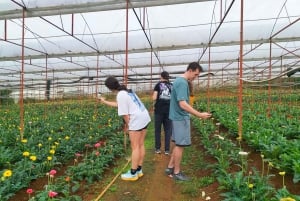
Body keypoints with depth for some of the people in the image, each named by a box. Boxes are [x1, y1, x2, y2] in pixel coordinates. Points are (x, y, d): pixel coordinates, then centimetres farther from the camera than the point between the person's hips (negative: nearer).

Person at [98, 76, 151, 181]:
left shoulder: (121, 95, -15)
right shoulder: (126, 90, 15)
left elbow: (125, 114, -14)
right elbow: (119, 104, 27)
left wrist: (127, 125, 1)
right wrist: (105, 101, 34)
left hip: (137, 120, -10)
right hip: (144, 117, 10)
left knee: (135, 147, -1)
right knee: (141, 145, 14)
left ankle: (133, 173, 10)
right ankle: (139, 170, 24)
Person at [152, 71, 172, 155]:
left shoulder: (158, 85, -1)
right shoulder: (172, 86, 7)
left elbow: (154, 98, -8)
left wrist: (153, 95, 13)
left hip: (159, 110, -2)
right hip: (169, 111, 2)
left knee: (158, 130, 9)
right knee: (168, 130, 7)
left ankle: (158, 148, 13)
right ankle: (167, 150, 8)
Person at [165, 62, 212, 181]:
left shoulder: (179, 80, 12)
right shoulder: (182, 83, -19)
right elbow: (183, 104, -27)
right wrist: (199, 115, -26)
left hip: (178, 117, 10)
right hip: (181, 118, -10)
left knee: (178, 144, 17)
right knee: (180, 145, 1)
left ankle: (170, 167, 26)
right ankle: (176, 172, 14)